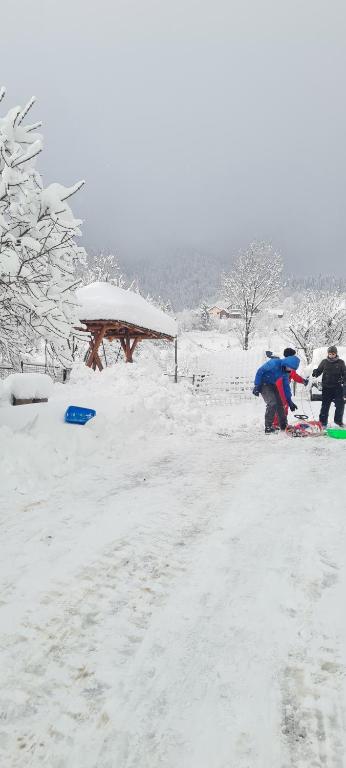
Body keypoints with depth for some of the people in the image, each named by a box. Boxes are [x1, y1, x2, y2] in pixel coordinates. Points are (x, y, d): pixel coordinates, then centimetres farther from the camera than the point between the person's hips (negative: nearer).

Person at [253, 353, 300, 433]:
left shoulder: (285, 371, 1)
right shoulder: (274, 363, -24)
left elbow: (286, 386, 9)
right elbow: (260, 371, -22)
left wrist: (289, 401, 7)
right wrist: (257, 385, -23)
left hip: (273, 386, 8)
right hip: (264, 384, -8)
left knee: (280, 404, 7)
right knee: (272, 403, -20)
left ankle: (284, 426, 20)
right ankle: (268, 427, -13)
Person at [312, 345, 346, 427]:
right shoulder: (324, 362, 3)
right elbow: (319, 370, 7)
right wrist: (315, 373, -16)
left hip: (338, 387, 1)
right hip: (326, 387, 0)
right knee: (325, 405, 4)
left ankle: (338, 420, 21)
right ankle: (323, 421, 14)